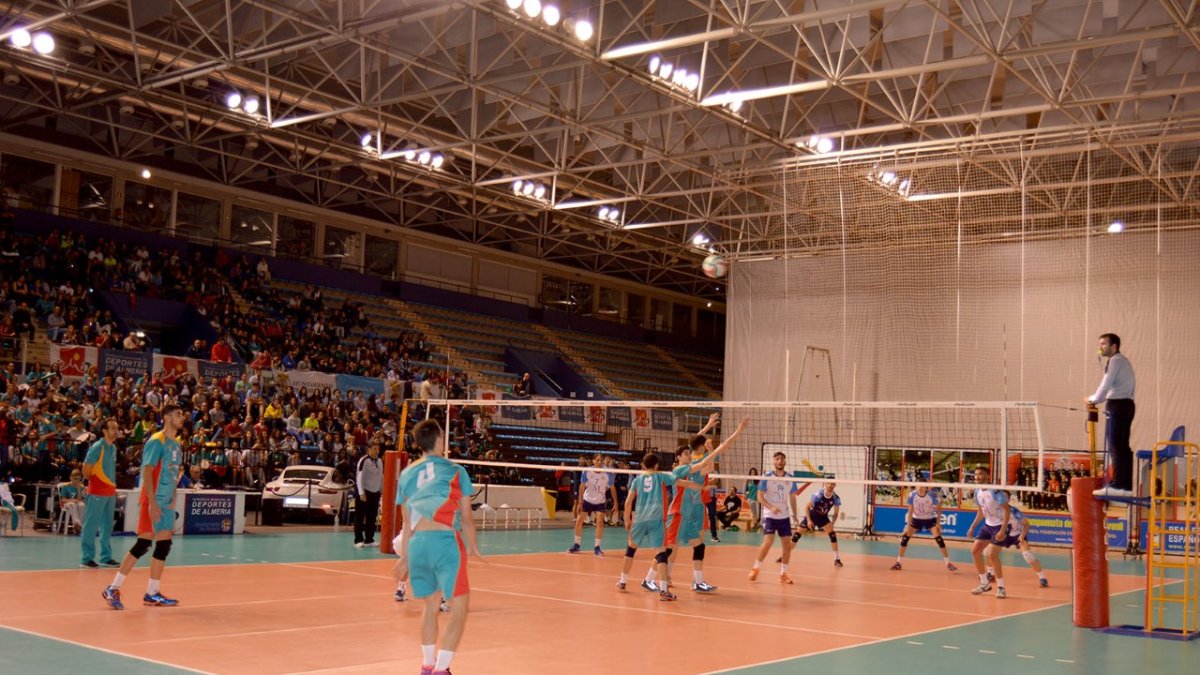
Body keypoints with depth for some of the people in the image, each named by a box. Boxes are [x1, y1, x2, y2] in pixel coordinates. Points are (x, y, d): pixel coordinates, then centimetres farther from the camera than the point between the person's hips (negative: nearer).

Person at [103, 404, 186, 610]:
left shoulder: (176, 445, 15)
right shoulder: (156, 442, -11)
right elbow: (147, 472, -18)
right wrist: (152, 502, -24)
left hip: (166, 503, 8)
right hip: (153, 502, -8)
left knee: (164, 546, 7)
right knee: (143, 545, -8)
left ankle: (152, 593, 13)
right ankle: (113, 588, 0)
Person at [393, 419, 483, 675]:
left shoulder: (407, 474, 15)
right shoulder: (455, 471, 6)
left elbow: (407, 522, 16)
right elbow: (466, 517, 7)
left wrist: (405, 557, 25)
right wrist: (473, 548, 20)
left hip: (417, 543, 5)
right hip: (446, 540, -5)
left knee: (431, 605, 21)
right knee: (459, 607, 2)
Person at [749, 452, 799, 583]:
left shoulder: (790, 479, 4)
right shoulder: (766, 478, -6)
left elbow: (792, 498, 13)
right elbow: (760, 497, -7)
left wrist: (794, 515, 7)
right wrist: (771, 507, -22)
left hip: (784, 517, 4)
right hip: (769, 516, -4)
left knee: (787, 544, -1)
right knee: (768, 542, -15)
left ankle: (783, 574, 11)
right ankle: (756, 568, 3)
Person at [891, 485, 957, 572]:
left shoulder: (932, 495, -24)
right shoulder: (912, 495, -19)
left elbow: (938, 509, -10)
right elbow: (910, 511, -10)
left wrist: (938, 523, -15)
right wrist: (908, 525, -14)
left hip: (930, 519, -2)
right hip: (917, 519, 2)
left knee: (938, 538, -17)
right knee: (905, 537, -7)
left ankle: (948, 563, -7)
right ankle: (898, 562, 5)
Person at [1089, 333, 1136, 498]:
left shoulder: (1115, 360, -9)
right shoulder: (1124, 361, 21)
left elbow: (1106, 384, -12)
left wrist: (1094, 399, 3)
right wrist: (1097, 399, 14)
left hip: (1117, 406, -10)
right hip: (1126, 404, 10)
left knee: (1115, 447, -9)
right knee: (1123, 447, 10)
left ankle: (1117, 486, -10)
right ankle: (1125, 486, 12)